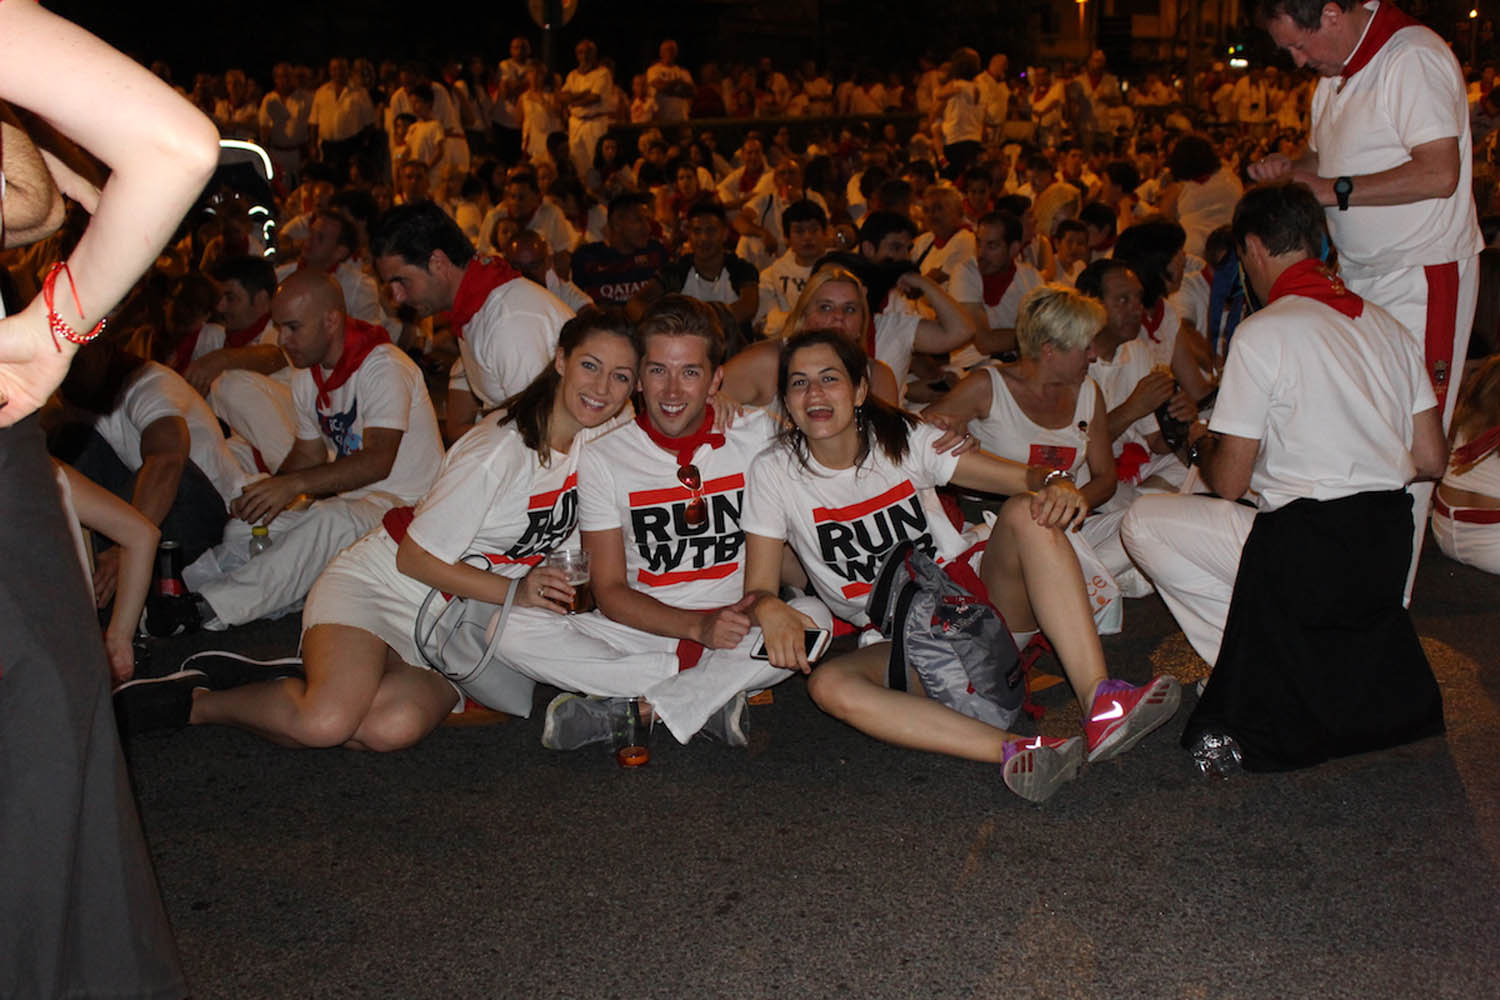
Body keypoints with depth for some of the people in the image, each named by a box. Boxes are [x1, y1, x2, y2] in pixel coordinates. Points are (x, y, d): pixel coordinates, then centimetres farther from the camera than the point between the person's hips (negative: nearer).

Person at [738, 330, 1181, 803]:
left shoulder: (905, 440, 0)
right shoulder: (775, 473, -2)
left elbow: (1027, 477, -4)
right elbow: (758, 588, -4)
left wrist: (1057, 484, -28)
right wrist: (768, 608, -29)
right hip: (898, 648, -1)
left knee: (1027, 512, -25)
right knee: (827, 684, -33)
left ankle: (1099, 698, -38)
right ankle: (1013, 751, -49)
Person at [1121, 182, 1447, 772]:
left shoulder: (1262, 332, -10)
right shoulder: (1385, 324, 10)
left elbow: (1229, 484, -8)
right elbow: (1431, 461, 11)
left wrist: (1204, 444, 15)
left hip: (1309, 555, -8)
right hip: (1389, 549, 8)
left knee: (1142, 524, 6)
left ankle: (1261, 675, 3)